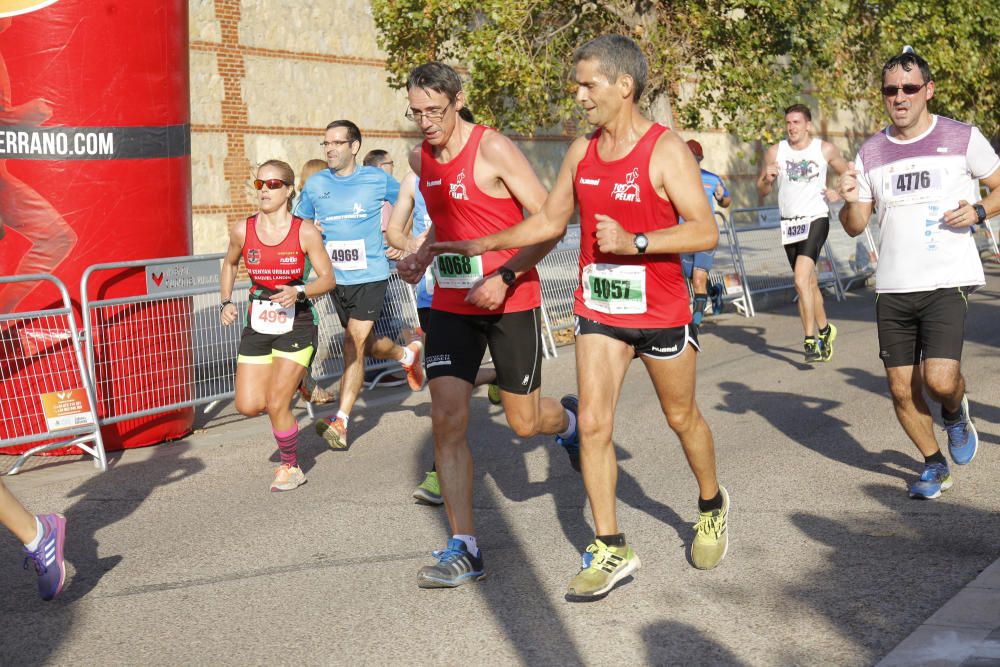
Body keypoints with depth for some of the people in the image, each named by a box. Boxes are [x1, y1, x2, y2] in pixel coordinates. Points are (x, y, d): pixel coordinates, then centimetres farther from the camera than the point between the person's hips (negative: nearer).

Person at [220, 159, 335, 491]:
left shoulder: (305, 233, -10)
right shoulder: (242, 230, -2)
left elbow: (328, 278, -7)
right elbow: (230, 264, 18)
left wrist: (298, 292, -25)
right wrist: (226, 302, 7)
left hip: (297, 324, -4)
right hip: (257, 324, 4)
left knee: (276, 403, -10)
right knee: (248, 406, 0)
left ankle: (291, 468, 14)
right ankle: (293, 385, 34)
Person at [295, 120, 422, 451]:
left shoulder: (378, 179, -4)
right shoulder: (315, 184, 3)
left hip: (370, 276, -4)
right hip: (337, 277, 4)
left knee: (354, 345, -12)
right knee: (366, 344, 17)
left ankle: (340, 422, -10)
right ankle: (408, 354, 48)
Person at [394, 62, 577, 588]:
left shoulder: (493, 150, -14)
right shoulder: (421, 159, 6)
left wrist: (506, 277, -23)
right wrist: (421, 257, 7)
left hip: (510, 302, -5)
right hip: (450, 303, 5)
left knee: (524, 422, 5)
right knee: (447, 420, -8)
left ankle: (568, 418, 43)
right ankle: (463, 549, -2)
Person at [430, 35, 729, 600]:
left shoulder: (666, 150, -14)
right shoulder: (582, 152, 3)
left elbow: (706, 231, -20)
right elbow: (549, 221, 13)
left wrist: (635, 242, -31)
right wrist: (479, 246, 6)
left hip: (661, 312, -4)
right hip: (598, 309, 4)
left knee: (682, 417, 13)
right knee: (593, 424, -5)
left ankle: (712, 506, 40)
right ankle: (611, 551, 3)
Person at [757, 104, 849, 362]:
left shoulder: (825, 149, -1)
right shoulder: (775, 152, 3)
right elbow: (762, 191, 9)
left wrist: (838, 191, -4)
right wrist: (768, 178, -12)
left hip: (816, 218, -4)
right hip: (789, 222, 4)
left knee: (801, 279, -22)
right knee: (809, 283, 14)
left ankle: (810, 341, -17)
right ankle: (824, 329, 34)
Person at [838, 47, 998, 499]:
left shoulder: (962, 138, 0)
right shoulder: (870, 153, 9)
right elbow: (855, 226, 13)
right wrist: (850, 201, -9)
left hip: (946, 281, -3)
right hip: (892, 287, 4)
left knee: (940, 380, -18)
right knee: (901, 390, 5)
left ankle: (956, 413, 19)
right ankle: (934, 465, 28)